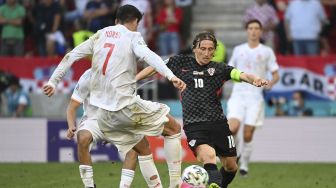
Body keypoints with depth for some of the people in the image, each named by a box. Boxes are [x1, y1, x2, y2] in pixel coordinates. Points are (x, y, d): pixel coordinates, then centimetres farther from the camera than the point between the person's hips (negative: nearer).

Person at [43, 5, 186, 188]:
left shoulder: (100, 35, 15)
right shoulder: (132, 37, -1)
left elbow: (71, 56, 13)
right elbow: (147, 55, -21)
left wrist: (53, 81, 20)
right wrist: (171, 76, -34)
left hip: (105, 116, 6)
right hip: (127, 106, -6)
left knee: (142, 149, 21)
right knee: (174, 128, 10)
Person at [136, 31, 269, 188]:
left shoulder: (219, 69, 7)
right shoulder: (181, 63, 7)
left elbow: (241, 75, -7)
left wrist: (255, 79, -29)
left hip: (218, 122, 3)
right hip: (194, 125, -3)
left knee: (230, 166, 10)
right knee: (209, 156, -29)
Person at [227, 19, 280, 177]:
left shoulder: (267, 51, 6)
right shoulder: (238, 50, 13)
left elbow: (276, 75, 6)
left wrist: (271, 83, -15)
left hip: (255, 97, -1)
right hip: (238, 95, 1)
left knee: (248, 135, -5)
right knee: (233, 128, -19)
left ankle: (244, 164, 12)